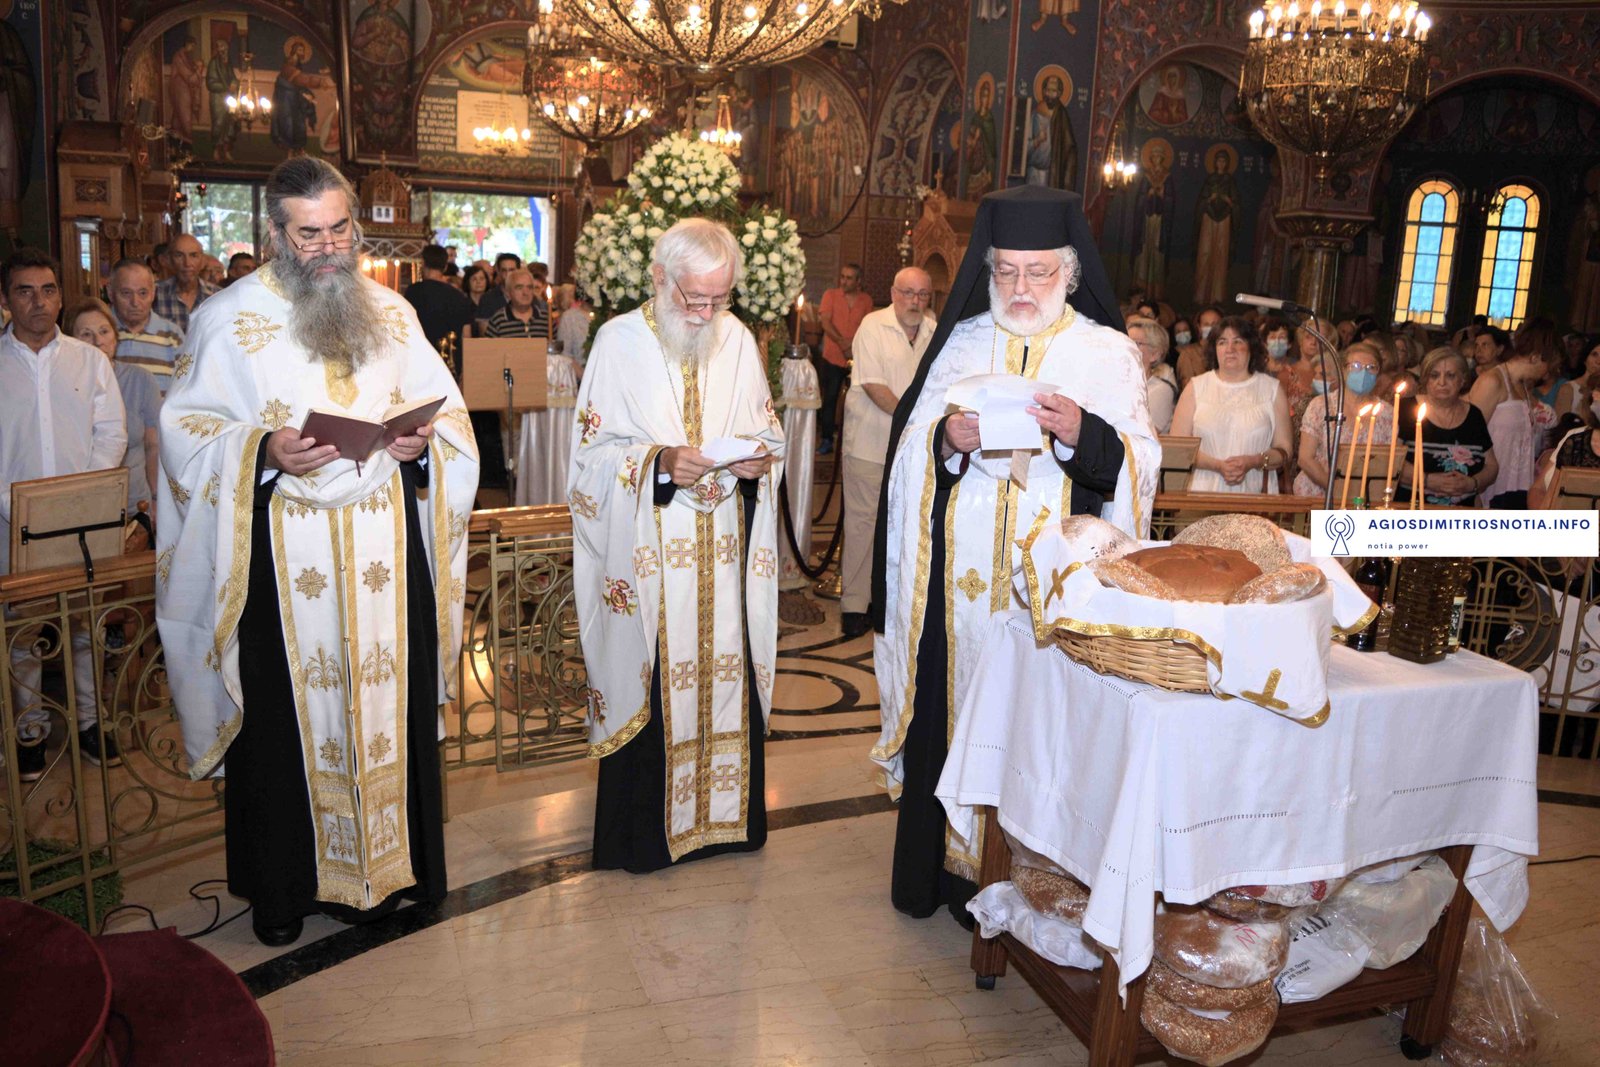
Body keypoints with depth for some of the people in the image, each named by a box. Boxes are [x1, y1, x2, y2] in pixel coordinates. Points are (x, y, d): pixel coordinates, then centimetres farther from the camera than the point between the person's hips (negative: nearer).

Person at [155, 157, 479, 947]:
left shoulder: (392, 314, 11)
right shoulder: (229, 319, 1)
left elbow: (447, 411, 14)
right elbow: (187, 433, -1)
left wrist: (425, 440, -8)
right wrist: (262, 452, -19)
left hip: (385, 550, 3)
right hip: (284, 555, -3)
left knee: (389, 700, 8)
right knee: (287, 713, 4)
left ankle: (389, 860, 25)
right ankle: (282, 886, 21)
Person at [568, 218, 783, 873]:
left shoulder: (739, 342, 8)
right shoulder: (619, 341, -2)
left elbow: (768, 433, 14)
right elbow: (594, 452, -5)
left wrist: (761, 458, -9)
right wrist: (658, 463, -21)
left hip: (724, 556, 4)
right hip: (646, 559, -3)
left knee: (726, 679, 8)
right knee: (648, 685, 1)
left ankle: (722, 812, 25)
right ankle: (644, 829, 17)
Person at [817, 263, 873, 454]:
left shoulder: (866, 300, 6)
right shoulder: (831, 295, 2)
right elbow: (826, 322, -7)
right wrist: (842, 342, -21)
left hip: (857, 359, 1)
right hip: (833, 357, -1)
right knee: (830, 399, 1)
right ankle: (827, 440, 7)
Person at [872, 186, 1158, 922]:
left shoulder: (1109, 355, 5)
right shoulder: (960, 343, 11)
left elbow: (1138, 464, -3)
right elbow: (908, 450, 8)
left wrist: (1083, 434, -21)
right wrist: (944, 439, -13)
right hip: (960, 574, 2)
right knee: (952, 705, 5)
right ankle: (944, 860, 20)